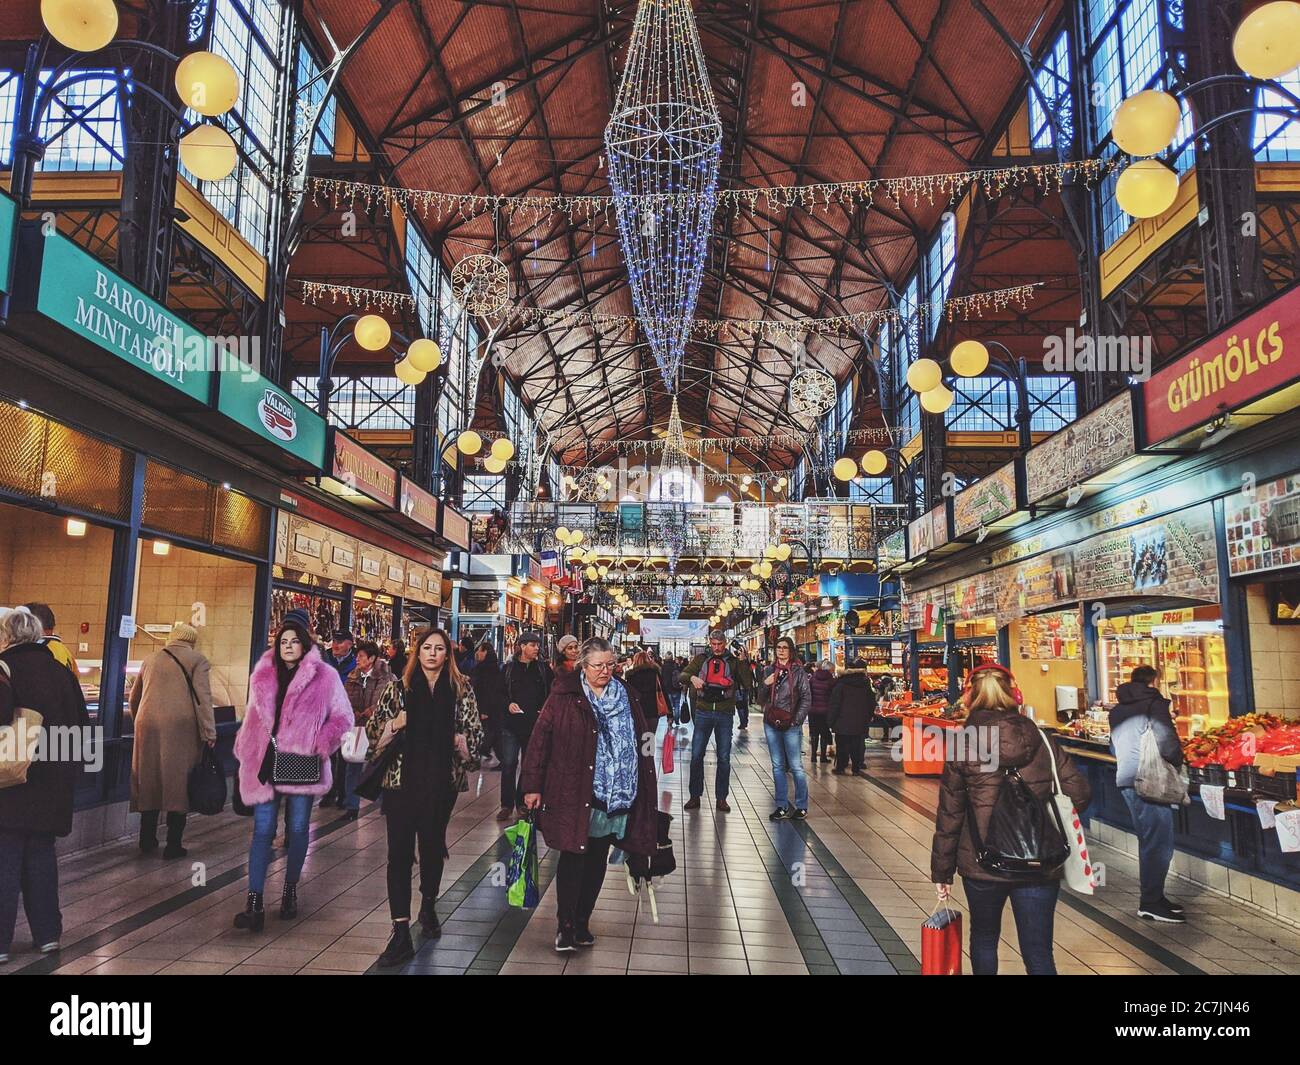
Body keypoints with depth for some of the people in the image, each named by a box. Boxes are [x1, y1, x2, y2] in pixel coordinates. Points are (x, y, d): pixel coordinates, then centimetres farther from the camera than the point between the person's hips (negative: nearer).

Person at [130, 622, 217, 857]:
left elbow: (134, 697, 25)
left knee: (150, 781, 14)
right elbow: (203, 698, -8)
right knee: (178, 783, 1)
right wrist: (209, 733, -9)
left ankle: (147, 840, 22)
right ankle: (173, 845, 4)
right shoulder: (196, 660, 1)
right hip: (181, 729, -4)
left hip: (148, 727, 5)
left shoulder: (150, 660, 17)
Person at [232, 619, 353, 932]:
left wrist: (322, 745, -12)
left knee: (297, 829, 9)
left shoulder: (324, 676, -3)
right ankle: (254, 902, -1)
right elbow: (253, 717, 19)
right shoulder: (262, 675, 9)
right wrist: (245, 752, 12)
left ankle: (290, 890, 27)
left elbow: (343, 716, -1)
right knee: (262, 830, -2)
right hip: (266, 763, 2)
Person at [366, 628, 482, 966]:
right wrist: (395, 724, -14)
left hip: (442, 781, 1)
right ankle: (401, 934, 0)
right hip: (401, 779, -1)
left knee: (433, 845, 15)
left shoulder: (461, 688, 4)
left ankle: (428, 908, 40)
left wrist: (462, 739, -13)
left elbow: (475, 731, 8)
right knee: (400, 852, -4)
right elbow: (373, 730, 5)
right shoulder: (398, 688, 3)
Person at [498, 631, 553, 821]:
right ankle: (507, 804, 6)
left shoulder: (543, 669, 6)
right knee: (509, 764, -4)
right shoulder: (509, 668, 2)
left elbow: (553, 693, 9)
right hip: (512, 722, -1)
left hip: (535, 723, 2)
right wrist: (508, 704, -10)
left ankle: (522, 803, 19)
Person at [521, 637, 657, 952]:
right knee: (573, 856, -2)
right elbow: (540, 740, -6)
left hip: (614, 796, 5)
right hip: (574, 793, -4)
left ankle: (582, 922, 27)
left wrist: (643, 792, 11)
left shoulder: (625, 696, 8)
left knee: (597, 859, 12)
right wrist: (533, 786, -8)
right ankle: (564, 926, 11)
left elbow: (641, 739, 13)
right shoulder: (564, 696, -6)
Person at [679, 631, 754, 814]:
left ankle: (721, 798, 14)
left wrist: (743, 662, -14)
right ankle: (695, 796, 13)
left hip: (725, 714, 0)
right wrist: (692, 677, -19)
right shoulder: (701, 659, 7)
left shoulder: (733, 661, 4)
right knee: (696, 755, 1)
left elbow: (748, 682, -5)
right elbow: (681, 675, 2)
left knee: (724, 758, 4)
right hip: (703, 712, 1)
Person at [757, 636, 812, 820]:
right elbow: (761, 699, 13)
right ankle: (782, 806, 14)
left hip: (791, 725, -4)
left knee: (796, 766, -2)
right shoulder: (769, 671, 11)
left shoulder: (799, 671, -2)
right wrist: (765, 685, -6)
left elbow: (806, 698, -4)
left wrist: (796, 720, -11)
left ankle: (801, 807, 7)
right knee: (777, 766, 8)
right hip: (771, 724, 5)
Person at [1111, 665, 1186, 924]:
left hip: (1126, 779, 8)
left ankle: (1151, 897, 24)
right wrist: (1177, 760, 2)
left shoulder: (1117, 711, 18)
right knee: (1159, 842, -2)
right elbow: (1166, 742, -16)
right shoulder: (1154, 703, -6)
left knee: (1149, 841, 18)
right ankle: (1151, 903, 1)